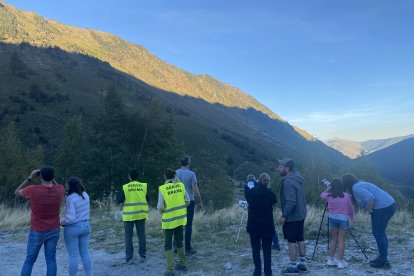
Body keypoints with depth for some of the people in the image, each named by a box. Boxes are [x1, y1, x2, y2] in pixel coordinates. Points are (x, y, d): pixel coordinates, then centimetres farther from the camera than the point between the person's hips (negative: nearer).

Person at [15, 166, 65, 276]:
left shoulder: (33, 190, -21)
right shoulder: (59, 190, -11)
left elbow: (17, 192, 0)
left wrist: (30, 178, -4)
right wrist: (50, 177, 3)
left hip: (37, 232, -2)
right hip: (54, 230, 2)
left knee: (29, 260, 12)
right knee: (51, 259, 9)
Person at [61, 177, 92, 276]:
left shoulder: (71, 198, -19)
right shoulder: (85, 195, 3)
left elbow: (70, 218, -21)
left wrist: (61, 222, -5)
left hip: (73, 228, -7)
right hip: (86, 225, 7)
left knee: (73, 256, 4)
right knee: (85, 253, 15)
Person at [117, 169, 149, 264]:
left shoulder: (125, 187, -8)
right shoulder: (144, 186, -3)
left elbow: (119, 201, -7)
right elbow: (148, 199, 4)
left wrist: (123, 203, 14)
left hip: (129, 215, -2)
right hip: (141, 214, 2)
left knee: (128, 236, 8)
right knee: (141, 235, 11)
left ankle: (129, 258, 9)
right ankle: (142, 256, 15)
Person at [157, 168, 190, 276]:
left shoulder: (162, 188, -16)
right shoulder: (181, 185, -4)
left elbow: (160, 207, -13)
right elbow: (187, 200, 4)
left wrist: (161, 212, 8)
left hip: (169, 220, -4)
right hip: (180, 218, 4)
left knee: (168, 245, 8)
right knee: (179, 242, 21)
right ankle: (182, 264, 30)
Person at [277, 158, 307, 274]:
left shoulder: (288, 182, -23)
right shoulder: (297, 177, 7)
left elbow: (291, 201, -29)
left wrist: (284, 215, -21)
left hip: (292, 216, -9)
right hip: (300, 214, 9)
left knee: (292, 241, 0)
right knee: (300, 239, 16)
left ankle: (293, 267, 9)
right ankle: (302, 264, 25)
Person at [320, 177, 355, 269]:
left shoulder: (329, 196, -2)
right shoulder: (346, 196, -7)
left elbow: (322, 195, 20)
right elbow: (351, 208, 2)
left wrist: (328, 189, 28)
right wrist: (352, 217, 18)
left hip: (332, 218, 3)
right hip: (343, 218, -2)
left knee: (333, 239, 15)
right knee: (341, 240, 2)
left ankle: (331, 259, 18)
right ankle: (340, 261, 4)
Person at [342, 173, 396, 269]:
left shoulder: (356, 188, -14)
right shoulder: (360, 184, 17)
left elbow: (370, 198, -26)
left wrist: (369, 209, -11)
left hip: (382, 208, -10)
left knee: (378, 234, 1)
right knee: (381, 233, 20)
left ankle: (384, 262, 8)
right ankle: (382, 257, 29)